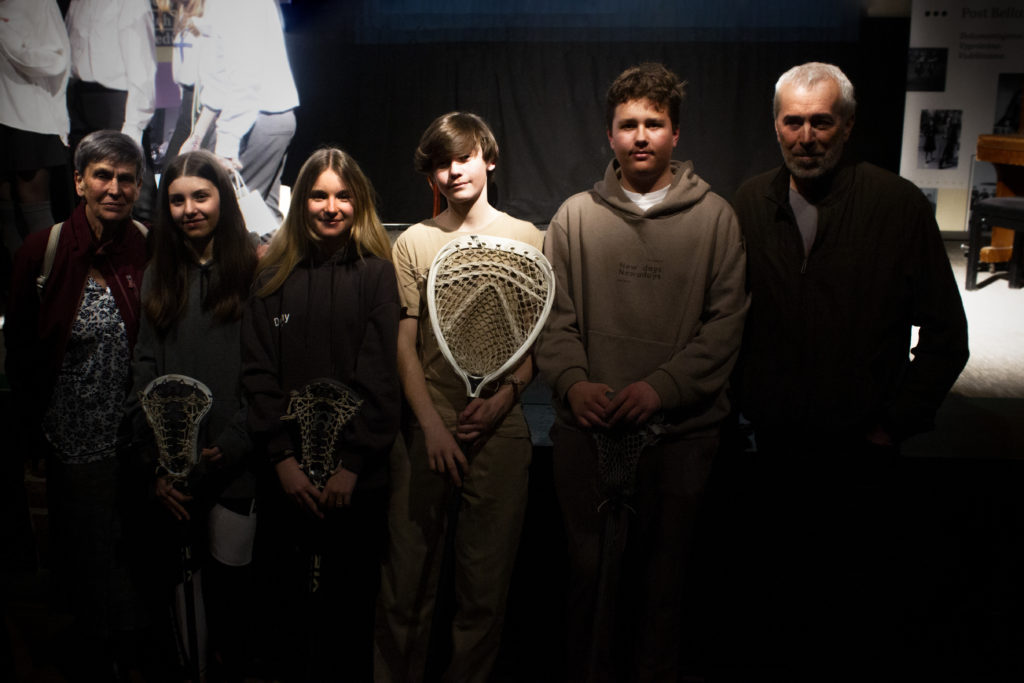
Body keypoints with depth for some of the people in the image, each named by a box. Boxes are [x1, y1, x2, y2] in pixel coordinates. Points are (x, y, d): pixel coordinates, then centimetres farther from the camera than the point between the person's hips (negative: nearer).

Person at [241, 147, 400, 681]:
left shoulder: (376, 272, 1)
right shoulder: (274, 276, 8)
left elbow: (379, 377, -5)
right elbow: (256, 372, 3)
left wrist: (352, 463, -11)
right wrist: (282, 458, -6)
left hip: (357, 478, -2)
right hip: (288, 476, 2)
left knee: (353, 603, 8)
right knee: (290, 602, 11)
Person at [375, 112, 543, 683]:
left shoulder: (528, 239, 8)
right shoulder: (414, 243, 8)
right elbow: (404, 346, 5)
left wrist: (504, 395, -8)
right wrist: (432, 425, -6)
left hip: (500, 431, 0)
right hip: (427, 429, 0)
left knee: (487, 587, 5)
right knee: (407, 585, 4)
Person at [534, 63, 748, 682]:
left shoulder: (715, 217, 2)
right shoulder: (576, 216, 7)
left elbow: (727, 321, -3)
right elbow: (555, 316, 5)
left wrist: (663, 386, -14)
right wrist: (572, 381, -11)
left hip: (683, 429, -1)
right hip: (588, 428, 1)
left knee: (665, 572, 11)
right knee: (590, 565, 12)